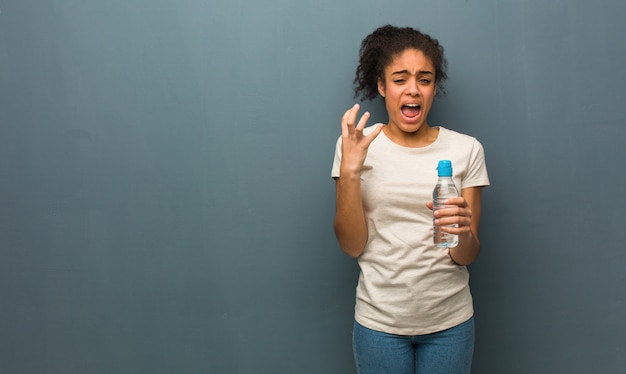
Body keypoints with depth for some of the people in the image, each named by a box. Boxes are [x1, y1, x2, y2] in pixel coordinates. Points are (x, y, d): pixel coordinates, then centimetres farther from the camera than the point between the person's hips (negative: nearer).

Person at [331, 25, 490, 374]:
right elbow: (352, 245, -8)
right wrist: (349, 170, -19)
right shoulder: (357, 146, -5)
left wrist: (462, 231, -25)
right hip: (380, 321, -1)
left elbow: (467, 257, -3)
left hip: (449, 320, 1)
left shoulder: (466, 149, -4)